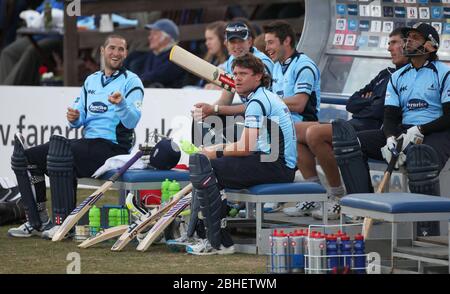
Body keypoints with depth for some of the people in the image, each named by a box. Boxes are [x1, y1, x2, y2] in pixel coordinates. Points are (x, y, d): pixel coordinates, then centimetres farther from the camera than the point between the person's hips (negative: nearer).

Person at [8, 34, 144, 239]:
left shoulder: (131, 82, 0)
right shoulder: (91, 80, 21)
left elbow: (132, 122, -12)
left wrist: (121, 104, -32)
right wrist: (75, 118, -4)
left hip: (112, 147, -8)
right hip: (87, 143, 8)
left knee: (58, 148, -34)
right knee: (25, 157, -2)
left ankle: (62, 222, -34)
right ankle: (37, 222, 0)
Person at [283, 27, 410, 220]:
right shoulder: (386, 74, 26)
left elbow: (381, 110, -16)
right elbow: (351, 103, 22)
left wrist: (365, 102, 2)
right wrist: (372, 102, 4)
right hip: (355, 125, 10)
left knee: (315, 133, -28)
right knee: (293, 131, 4)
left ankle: (339, 199, -18)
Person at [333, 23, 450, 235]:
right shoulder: (398, 77, 18)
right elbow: (390, 116, 11)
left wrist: (419, 131, -18)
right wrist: (390, 139, -12)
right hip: (403, 132, 7)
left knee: (421, 157, -44)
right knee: (348, 141, -13)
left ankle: (428, 232, -37)